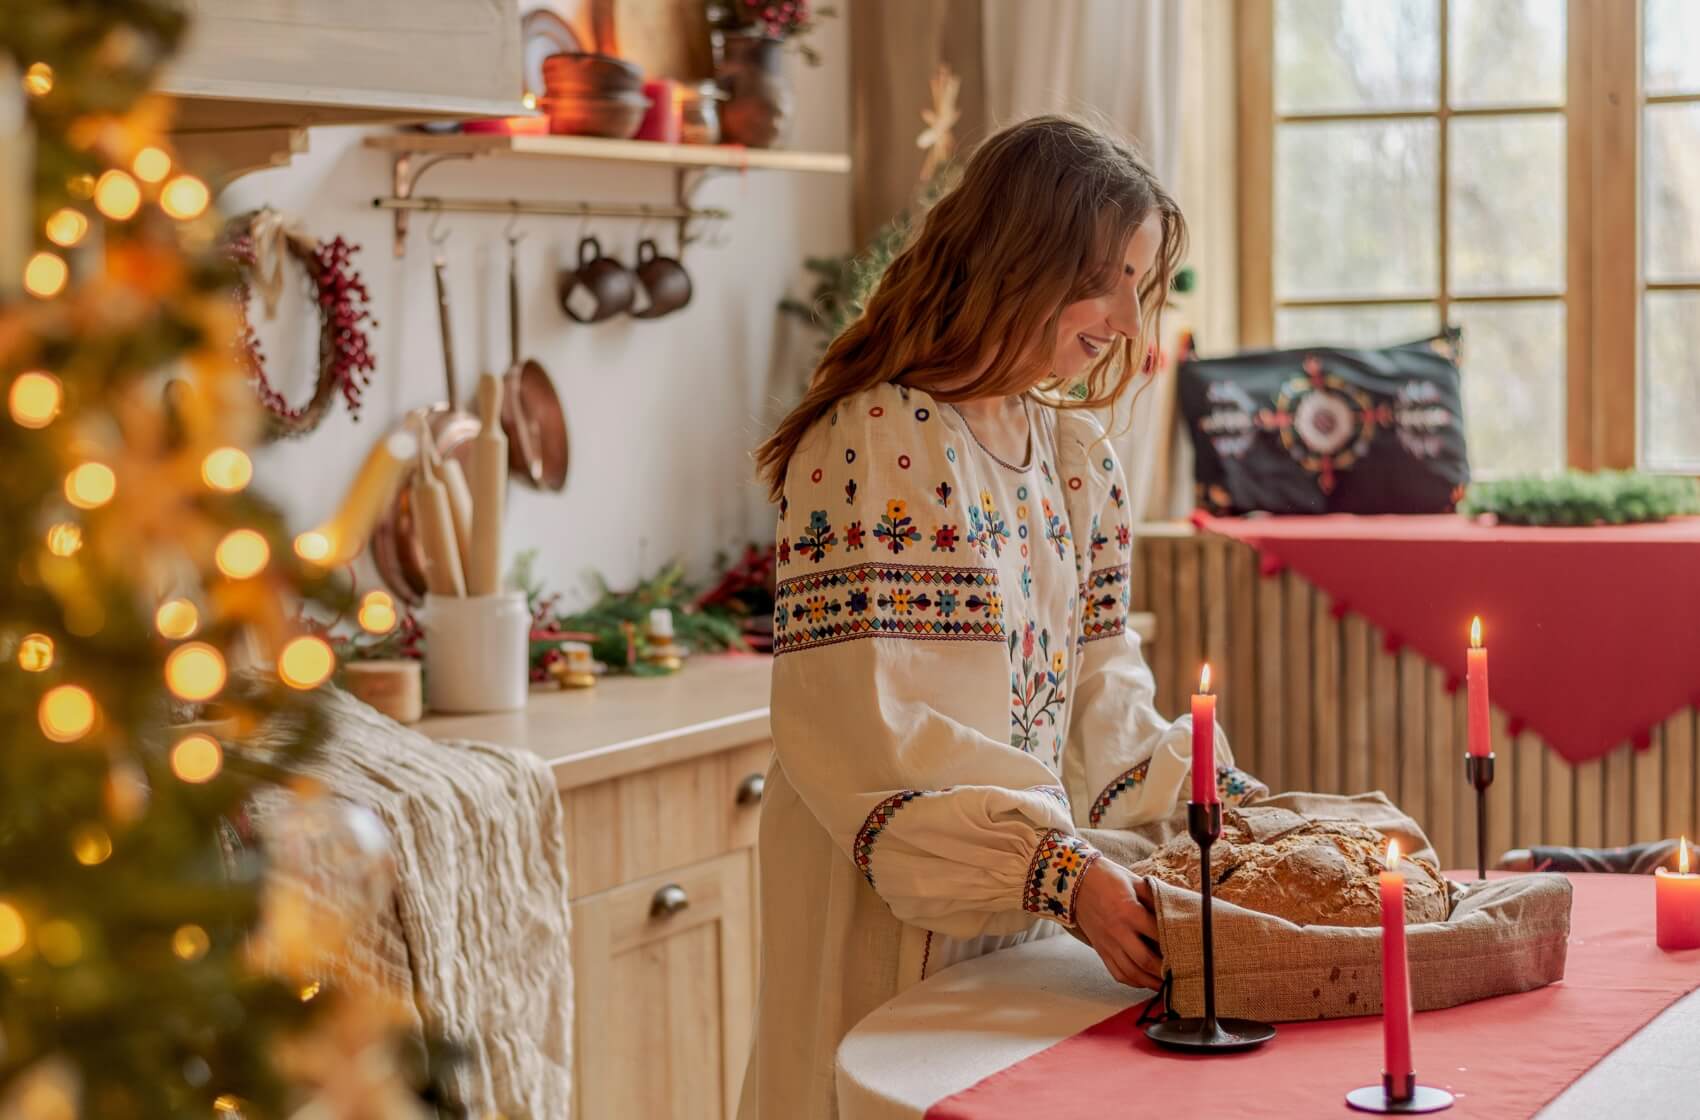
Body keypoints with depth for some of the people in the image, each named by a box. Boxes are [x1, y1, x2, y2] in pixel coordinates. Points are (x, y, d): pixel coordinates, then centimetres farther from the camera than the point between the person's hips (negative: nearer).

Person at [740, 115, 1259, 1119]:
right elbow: (864, 736, -23)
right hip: (891, 920, -7)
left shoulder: (1077, 456, 10)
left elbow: (1097, 697, 11)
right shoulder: (874, 449, -16)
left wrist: (1226, 810, -4)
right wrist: (1061, 873, -29)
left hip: (1029, 924, 7)